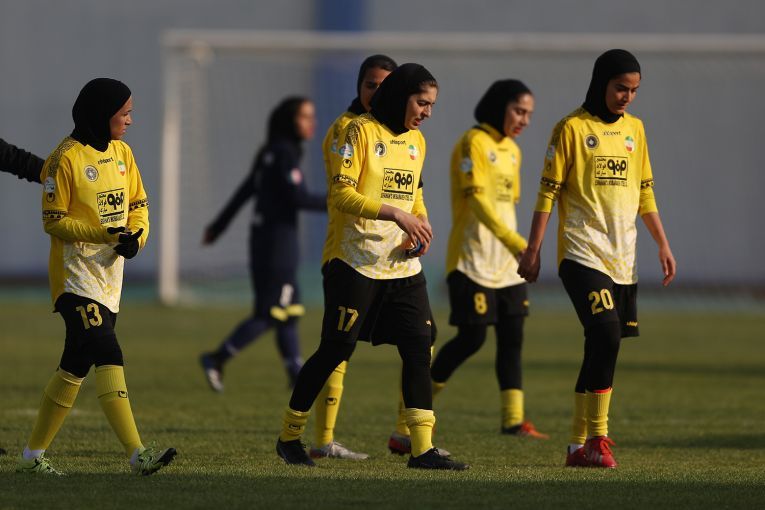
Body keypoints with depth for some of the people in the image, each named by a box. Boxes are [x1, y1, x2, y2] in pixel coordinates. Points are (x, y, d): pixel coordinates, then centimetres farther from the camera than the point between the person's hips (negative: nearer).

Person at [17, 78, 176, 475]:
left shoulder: (122, 152, 11)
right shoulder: (66, 159, -12)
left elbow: (138, 204, 17)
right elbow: (54, 221, -11)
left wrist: (136, 235, -5)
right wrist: (105, 234, -21)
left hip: (110, 276, 8)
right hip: (77, 275, -8)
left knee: (76, 365, 10)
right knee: (108, 356, -19)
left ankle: (33, 456, 19)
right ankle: (137, 455, -27)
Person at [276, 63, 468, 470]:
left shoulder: (416, 141, 14)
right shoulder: (362, 131, -8)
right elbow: (340, 193, -16)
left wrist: (421, 226, 5)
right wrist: (395, 214, -24)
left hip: (404, 266, 7)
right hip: (358, 264, -6)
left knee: (419, 348, -5)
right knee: (336, 349, -2)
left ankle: (422, 448, -5)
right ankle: (289, 435, 13)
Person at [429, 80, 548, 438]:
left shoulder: (512, 150, 15)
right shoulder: (474, 143, -11)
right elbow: (477, 199, -21)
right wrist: (515, 242, -29)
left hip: (507, 262, 8)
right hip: (473, 258, -8)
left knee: (512, 338, 2)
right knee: (471, 339, -7)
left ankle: (513, 419, 2)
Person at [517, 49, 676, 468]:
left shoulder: (634, 128, 13)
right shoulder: (572, 128, -5)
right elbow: (548, 191, -5)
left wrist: (662, 243, 17)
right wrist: (533, 251, -8)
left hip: (623, 259, 6)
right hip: (582, 255, -6)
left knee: (601, 346, 6)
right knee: (607, 336, -19)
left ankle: (579, 445, 13)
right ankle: (596, 439, -14)